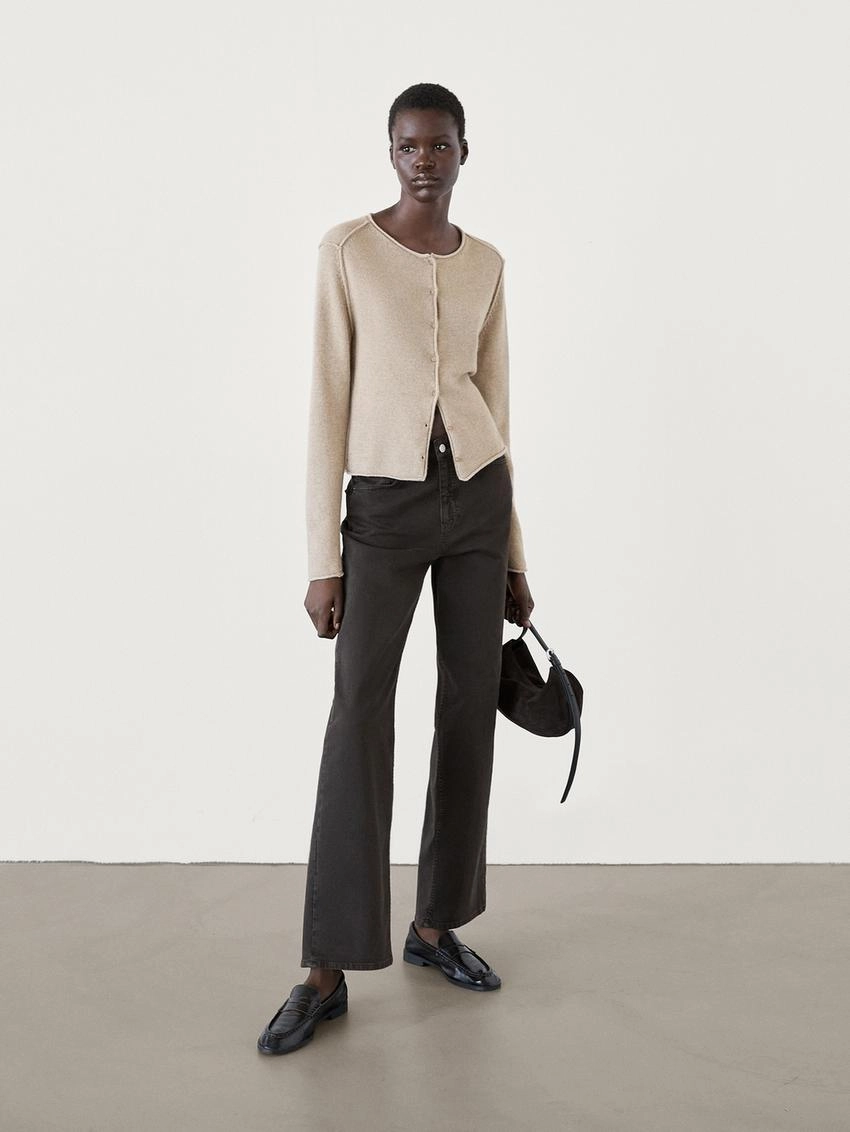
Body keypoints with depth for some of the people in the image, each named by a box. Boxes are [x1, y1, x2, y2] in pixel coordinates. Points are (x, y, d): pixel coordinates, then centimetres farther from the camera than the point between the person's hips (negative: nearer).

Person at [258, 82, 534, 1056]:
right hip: (385, 507, -4)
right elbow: (328, 407, -6)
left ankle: (435, 924, 21)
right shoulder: (346, 249, -2)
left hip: (476, 500, 4)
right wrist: (322, 557, -10)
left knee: (469, 713, 6)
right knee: (358, 719, -11)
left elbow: (495, 409, 11)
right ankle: (328, 969, -4)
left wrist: (512, 554, 11)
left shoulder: (485, 264, 9)